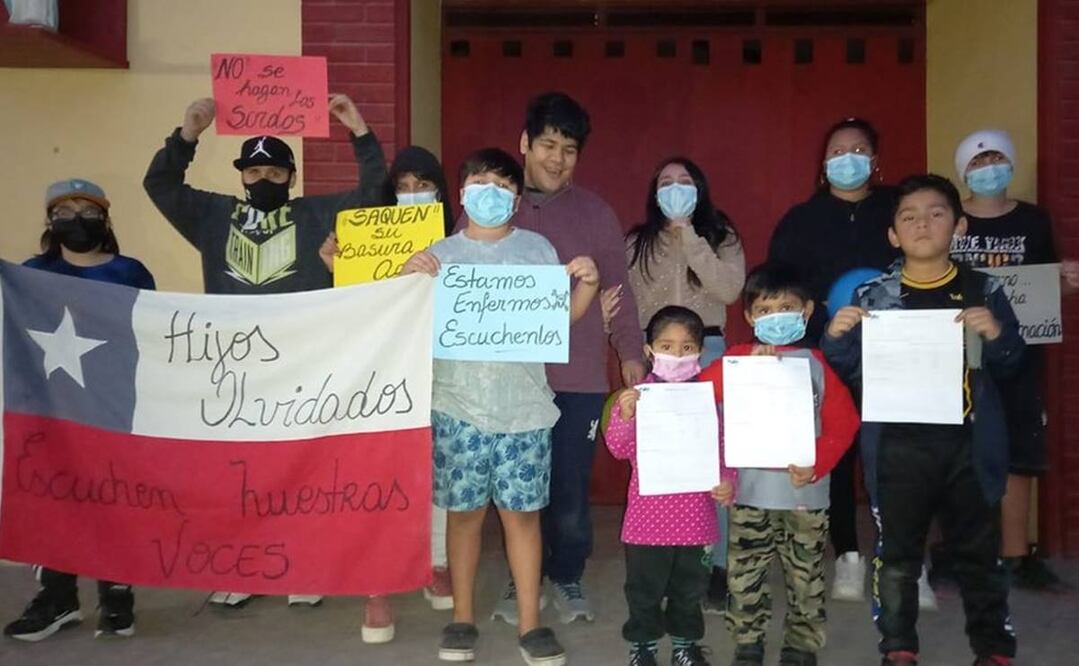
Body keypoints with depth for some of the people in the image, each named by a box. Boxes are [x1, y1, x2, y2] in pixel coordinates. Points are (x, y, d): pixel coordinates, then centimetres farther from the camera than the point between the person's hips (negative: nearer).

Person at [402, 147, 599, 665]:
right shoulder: (441, 254, 4)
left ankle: (530, 623, 16)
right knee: (464, 512, 8)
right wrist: (407, 281, -12)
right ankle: (462, 619, 22)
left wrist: (588, 285, -6)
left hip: (524, 408, 0)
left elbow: (562, 317, 11)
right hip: (459, 407, 0)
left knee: (522, 513, 5)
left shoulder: (538, 248, 6)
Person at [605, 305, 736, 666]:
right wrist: (625, 416, -25)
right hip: (648, 512, -2)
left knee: (690, 586, 17)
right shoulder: (636, 396, -6)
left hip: (695, 512, 2)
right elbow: (619, 449, -8)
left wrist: (727, 482, -12)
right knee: (644, 587, 11)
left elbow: (723, 449, 5)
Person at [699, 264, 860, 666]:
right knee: (744, 577, 7)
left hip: (806, 494, 0)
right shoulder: (740, 359, 3)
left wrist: (816, 465, -16)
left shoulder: (818, 363, 1)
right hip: (751, 493, 1)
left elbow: (843, 422, -4)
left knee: (806, 579, 10)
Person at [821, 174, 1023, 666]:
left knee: (978, 550, 13)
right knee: (896, 551, 6)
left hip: (968, 444, 1)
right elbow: (847, 371, 4)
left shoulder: (983, 291, 3)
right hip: (898, 445, -1)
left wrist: (996, 334, -14)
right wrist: (836, 337, -14)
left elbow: (1010, 364, 5)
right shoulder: (873, 297, 0)